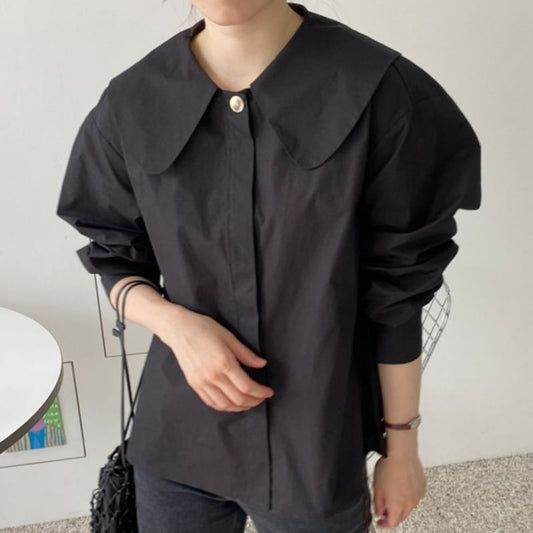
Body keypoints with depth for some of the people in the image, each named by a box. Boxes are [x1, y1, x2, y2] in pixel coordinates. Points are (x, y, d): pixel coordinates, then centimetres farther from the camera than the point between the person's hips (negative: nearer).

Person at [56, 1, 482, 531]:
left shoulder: (377, 91, -16)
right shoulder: (131, 103, -7)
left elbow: (397, 292, -8)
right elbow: (115, 261, 5)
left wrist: (401, 442, 0)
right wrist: (175, 323, -15)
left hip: (317, 446, -2)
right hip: (174, 437, 3)